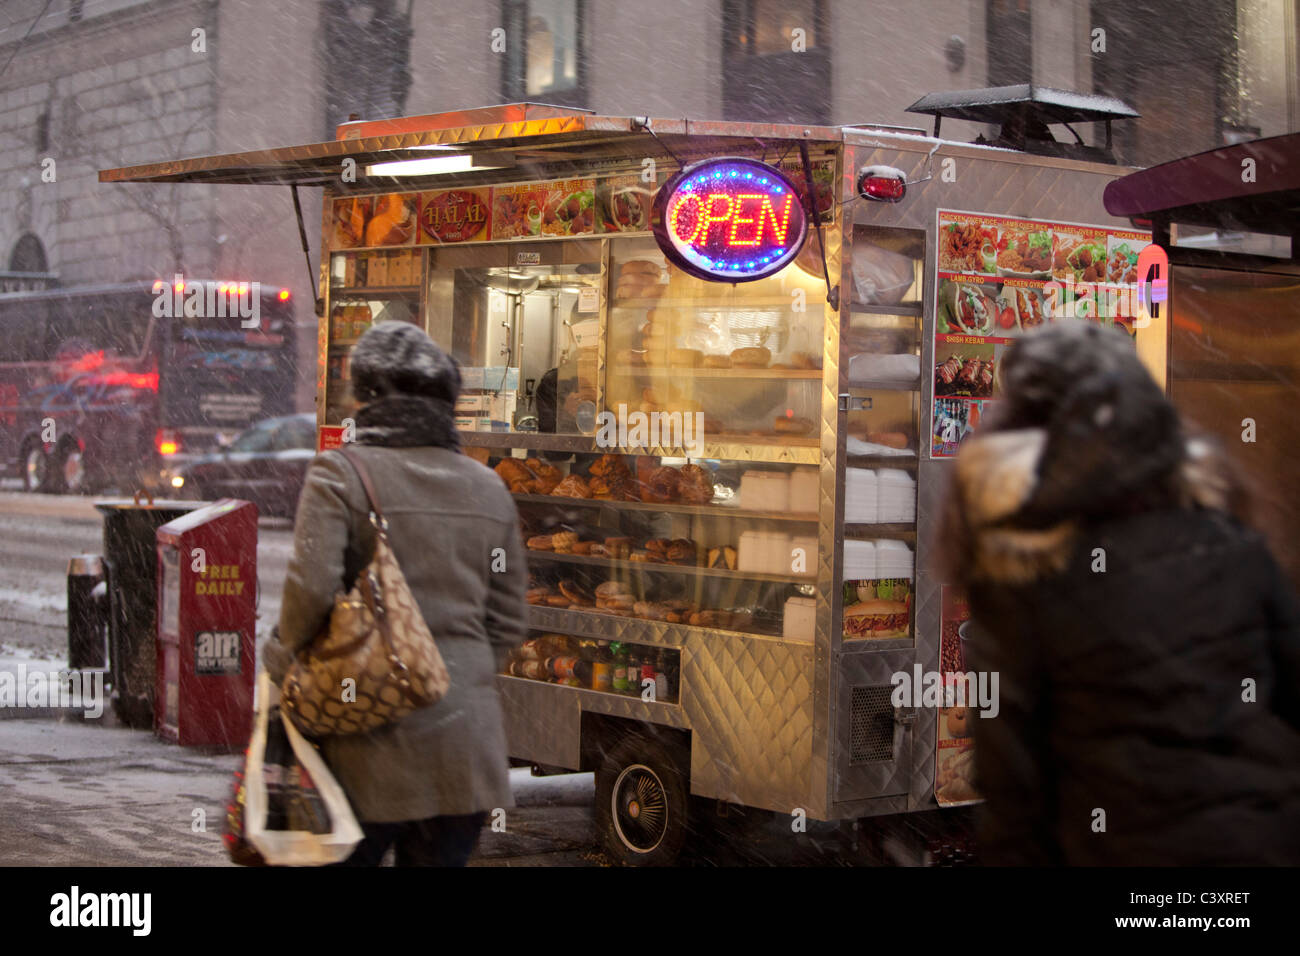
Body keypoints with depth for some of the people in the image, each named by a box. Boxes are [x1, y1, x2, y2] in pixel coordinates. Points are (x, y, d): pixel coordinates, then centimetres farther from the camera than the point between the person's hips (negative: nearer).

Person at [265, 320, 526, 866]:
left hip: (375, 743, -4)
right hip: (465, 742, 4)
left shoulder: (339, 474, -6)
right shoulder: (489, 489, 9)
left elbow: (311, 590, -17)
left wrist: (287, 660, 1)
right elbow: (507, 625, 10)